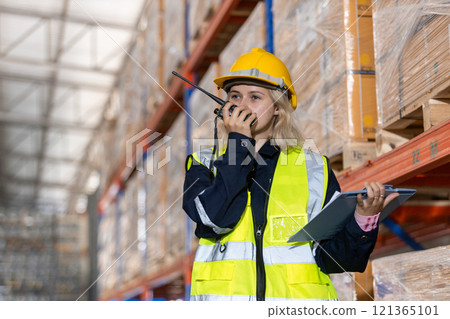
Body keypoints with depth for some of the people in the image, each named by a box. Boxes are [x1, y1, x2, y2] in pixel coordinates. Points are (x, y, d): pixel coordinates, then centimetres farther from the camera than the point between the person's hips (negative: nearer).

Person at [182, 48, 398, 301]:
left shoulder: (313, 169, 12)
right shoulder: (206, 163, 13)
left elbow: (332, 257, 7)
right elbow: (213, 218, -8)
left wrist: (364, 219, -11)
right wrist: (239, 143, -1)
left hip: (297, 295, 0)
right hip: (224, 294, 0)